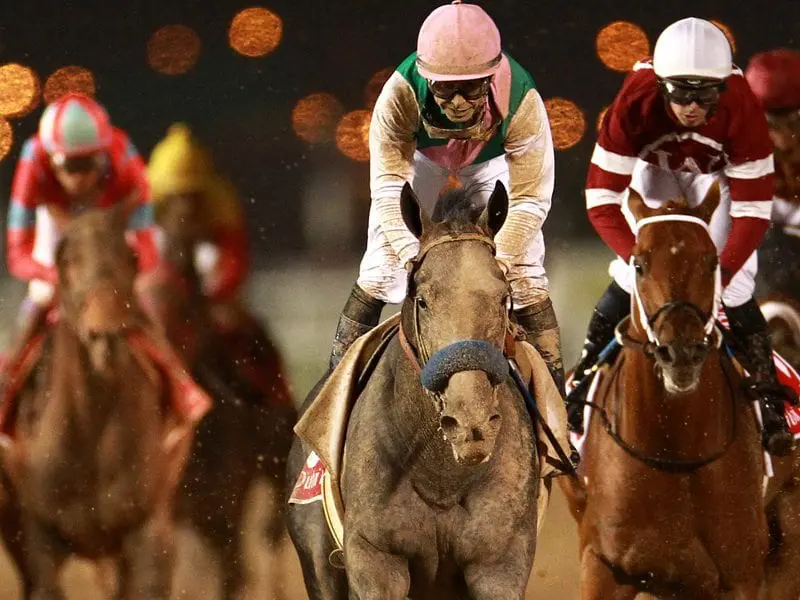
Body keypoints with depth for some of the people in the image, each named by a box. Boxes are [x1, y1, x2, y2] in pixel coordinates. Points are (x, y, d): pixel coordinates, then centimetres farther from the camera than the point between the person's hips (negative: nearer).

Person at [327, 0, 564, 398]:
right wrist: (412, 255, -50)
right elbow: (388, 187, -38)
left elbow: (530, 199, -34)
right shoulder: (401, 95, -42)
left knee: (525, 275, -8)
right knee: (379, 269, -3)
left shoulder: (522, 103, -42)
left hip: (493, 160, 0)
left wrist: (501, 258, -47)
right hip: (420, 154, 0)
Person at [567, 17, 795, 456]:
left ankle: (769, 400, 3)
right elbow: (601, 201, -35)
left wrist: (721, 273, -44)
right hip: (655, 169, 0)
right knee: (629, 280, -12)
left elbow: (753, 211, -32)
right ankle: (582, 386, 4)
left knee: (736, 290, -11)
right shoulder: (634, 106, -40)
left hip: (719, 173, 0)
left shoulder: (743, 111, -39)